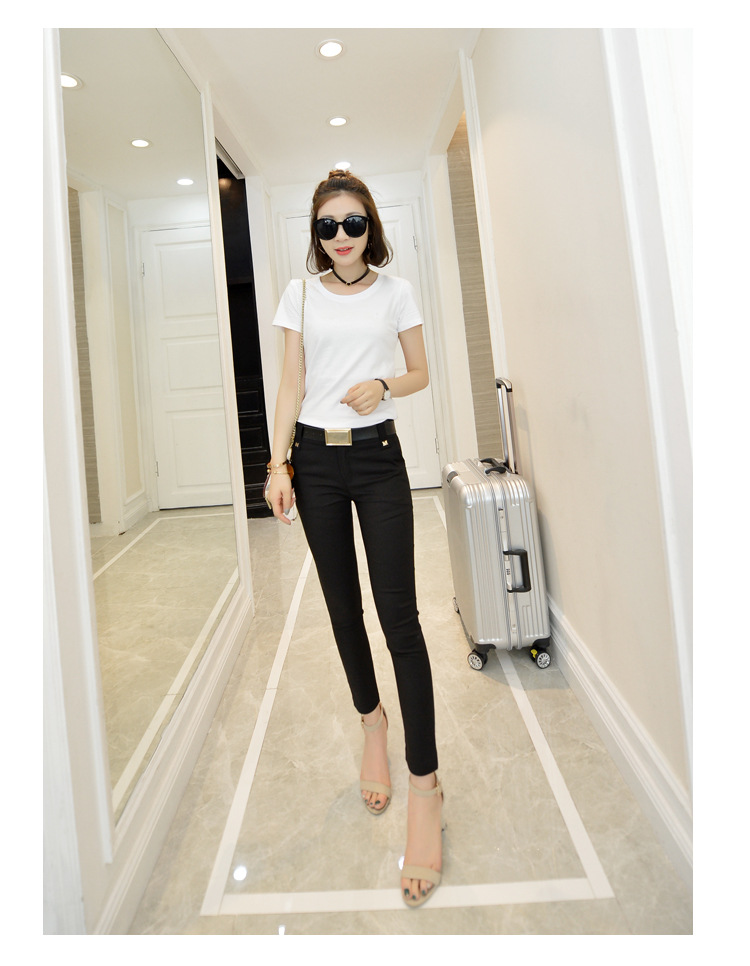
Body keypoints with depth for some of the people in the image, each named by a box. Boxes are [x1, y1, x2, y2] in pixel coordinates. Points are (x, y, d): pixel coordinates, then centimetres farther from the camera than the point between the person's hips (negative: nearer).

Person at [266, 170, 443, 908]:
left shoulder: (395, 291, 6)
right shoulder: (301, 294, 7)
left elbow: (421, 372, 11)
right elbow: (290, 386, 4)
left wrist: (384, 385, -11)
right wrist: (278, 465, -6)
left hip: (378, 457, -1)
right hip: (316, 458, 2)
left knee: (398, 612, -9)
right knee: (343, 605, 9)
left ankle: (424, 784, -1)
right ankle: (371, 720, 33)